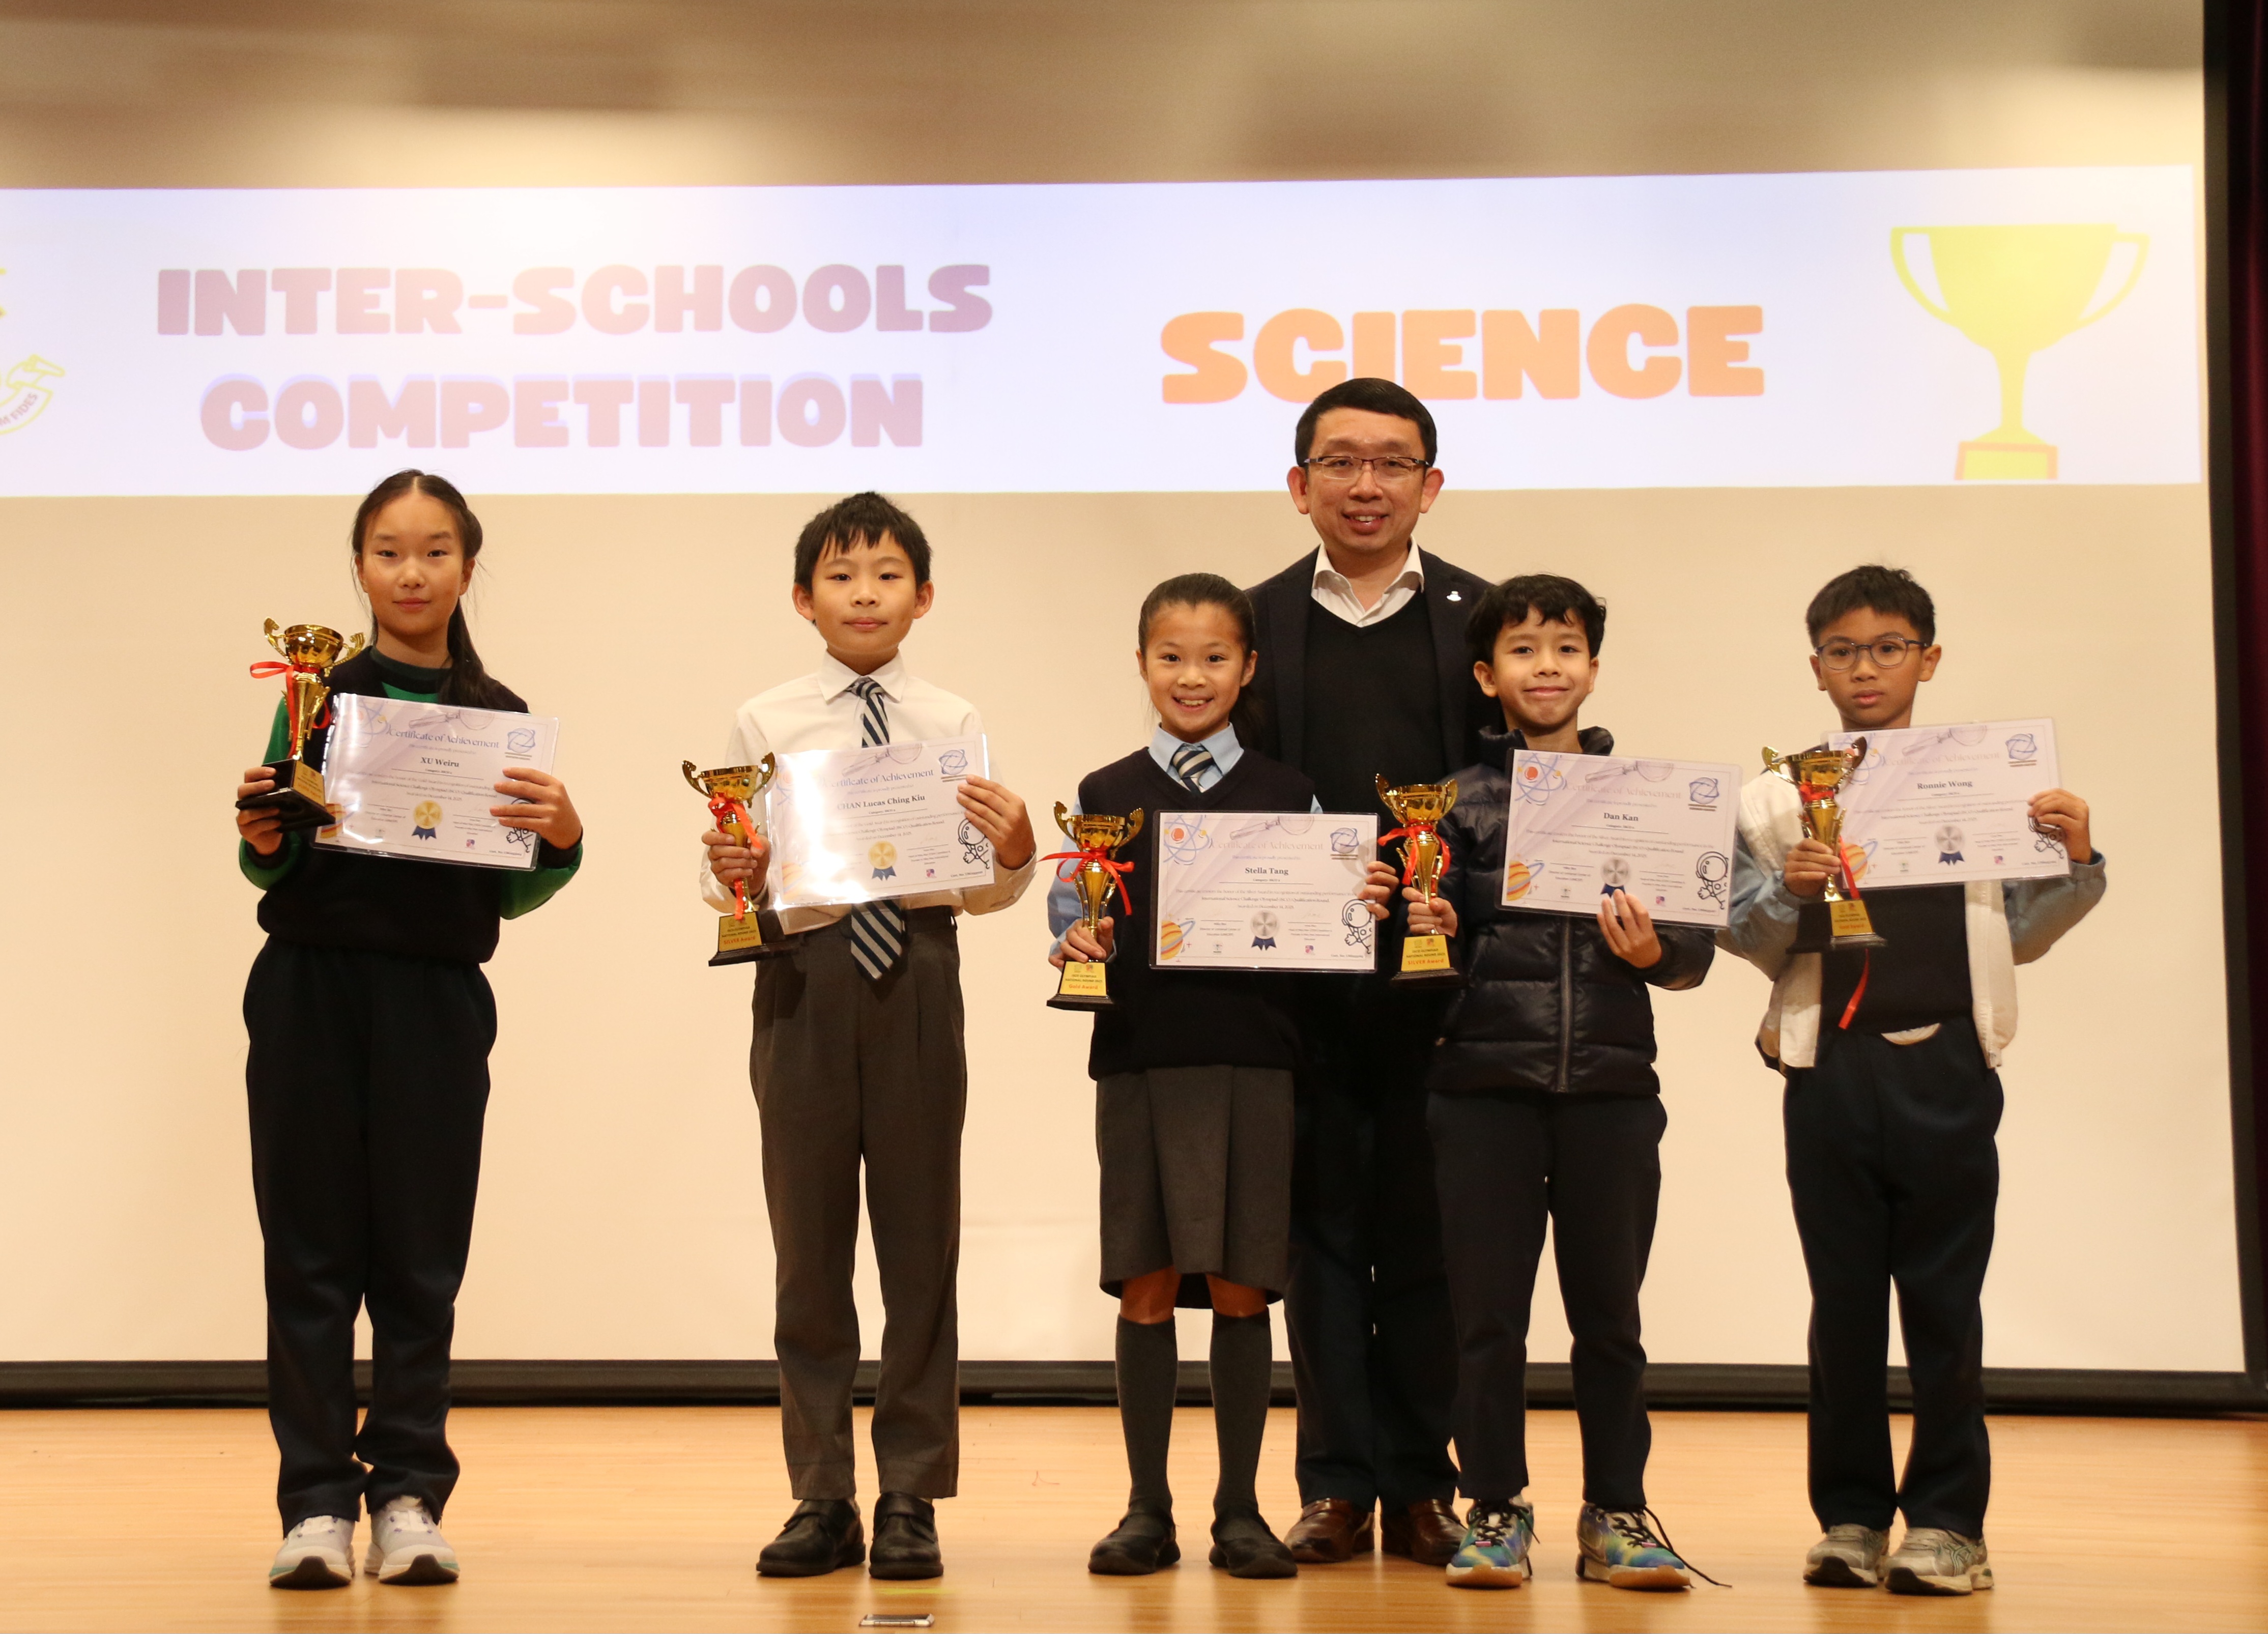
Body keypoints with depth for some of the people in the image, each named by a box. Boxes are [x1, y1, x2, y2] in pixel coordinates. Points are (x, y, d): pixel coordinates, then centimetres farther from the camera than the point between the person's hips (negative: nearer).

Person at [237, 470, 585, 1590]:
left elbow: (513, 896, 9)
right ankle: (316, 1503, 6)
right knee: (310, 1253, 1)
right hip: (310, 992, 0)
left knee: (420, 1257, 4)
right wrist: (261, 843, -15)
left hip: (438, 1002, 1)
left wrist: (561, 839, -10)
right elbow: (273, 870, 7)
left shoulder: (499, 718, 7)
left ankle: (407, 1496, 12)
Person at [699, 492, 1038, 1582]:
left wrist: (1014, 852, -19)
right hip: (803, 973, 0)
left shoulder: (953, 725, 6)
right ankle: (821, 1500, 17)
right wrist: (732, 877, -18)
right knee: (808, 1246, 6)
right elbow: (726, 884, 4)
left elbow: (980, 889, 2)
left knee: (921, 1237, 4)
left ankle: (912, 1501, 13)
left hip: (915, 975, 0)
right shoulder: (763, 725, 6)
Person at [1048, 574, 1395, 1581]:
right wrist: (1076, 951, -14)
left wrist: (1360, 917, -13)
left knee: (1240, 1290, 3)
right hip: (1139, 1059, 0)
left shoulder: (1290, 797, 7)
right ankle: (1148, 1511, 13)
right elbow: (1068, 924, 7)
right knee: (1146, 1289, 3)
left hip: (1254, 1062, 0)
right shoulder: (1104, 797, 8)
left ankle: (1239, 1510, 13)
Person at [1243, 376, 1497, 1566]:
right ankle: (1338, 1483, 13)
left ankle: (1422, 1485, 14)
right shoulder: (1255, 621, 8)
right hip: (1300, 977, 1)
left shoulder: (1483, 618, 6)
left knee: (1426, 1233, 5)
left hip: (1440, 978, -1)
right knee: (1322, 1227, 5)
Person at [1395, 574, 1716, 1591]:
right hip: (1484, 1090, -1)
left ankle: (1616, 1515, 19)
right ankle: (1495, 1512, 16)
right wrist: (1428, 932, -15)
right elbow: (1435, 936, 6)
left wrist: (1656, 951, -13)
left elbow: (1699, 949, 8)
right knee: (1487, 1311, 4)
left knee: (1608, 1314, 8)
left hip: (1610, 1086, 1)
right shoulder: (1459, 801, 6)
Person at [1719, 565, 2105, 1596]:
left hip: (1945, 1063, 0)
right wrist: (1789, 894, -15)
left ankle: (1947, 1521, 10)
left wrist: (2076, 865, -6)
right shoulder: (1779, 798, 5)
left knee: (1943, 1298, 3)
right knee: (1844, 1298, 7)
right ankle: (1850, 1517, 16)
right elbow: (1747, 940, 4)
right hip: (1831, 1066, 1)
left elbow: (2018, 933, 10)